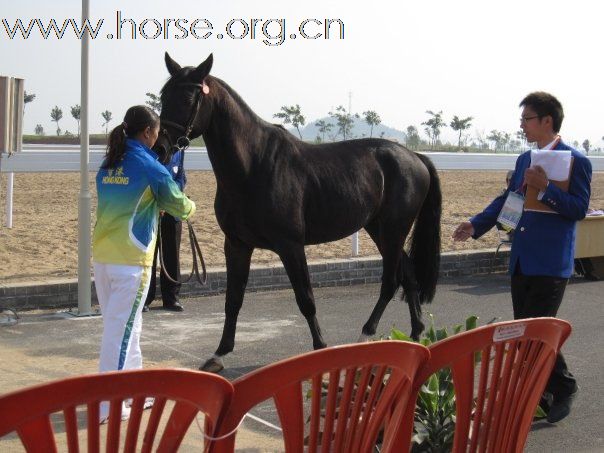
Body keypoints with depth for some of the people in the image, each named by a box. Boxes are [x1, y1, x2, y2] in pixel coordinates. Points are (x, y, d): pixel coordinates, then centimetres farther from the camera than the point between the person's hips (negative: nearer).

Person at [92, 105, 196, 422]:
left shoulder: (107, 166, 9)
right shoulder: (151, 168, -9)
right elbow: (178, 205, 3)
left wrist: (155, 206, 23)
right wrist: (190, 207, 24)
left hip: (101, 257, 7)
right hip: (131, 260, -7)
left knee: (126, 325, 18)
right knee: (121, 329, -2)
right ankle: (107, 404, 2)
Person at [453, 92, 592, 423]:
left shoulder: (576, 161, -9)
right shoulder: (525, 160, 14)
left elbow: (579, 209, -15)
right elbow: (507, 199, 15)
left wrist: (545, 186, -26)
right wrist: (476, 225, 3)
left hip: (551, 264, -8)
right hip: (521, 260, 8)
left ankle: (563, 389, 14)